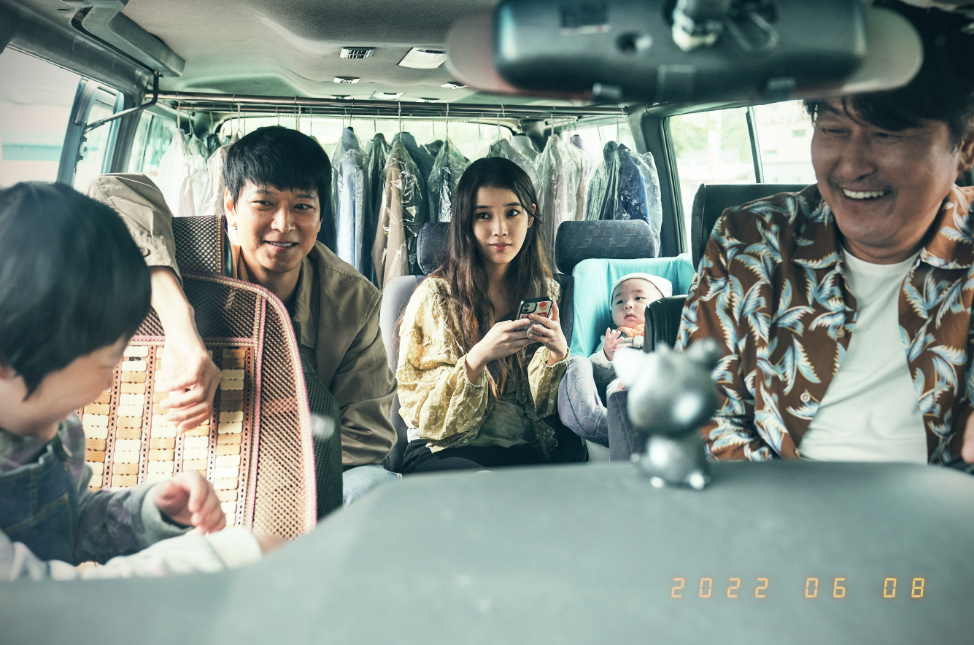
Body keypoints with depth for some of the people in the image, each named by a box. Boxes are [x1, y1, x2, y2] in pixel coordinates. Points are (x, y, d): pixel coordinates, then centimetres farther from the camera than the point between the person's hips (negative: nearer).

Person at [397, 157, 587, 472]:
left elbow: (539, 404, 7)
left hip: (529, 447, 5)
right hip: (448, 452, -4)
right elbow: (428, 417, -9)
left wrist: (558, 353, -14)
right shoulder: (436, 295, -7)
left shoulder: (545, 290, 7)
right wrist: (477, 358, -26)